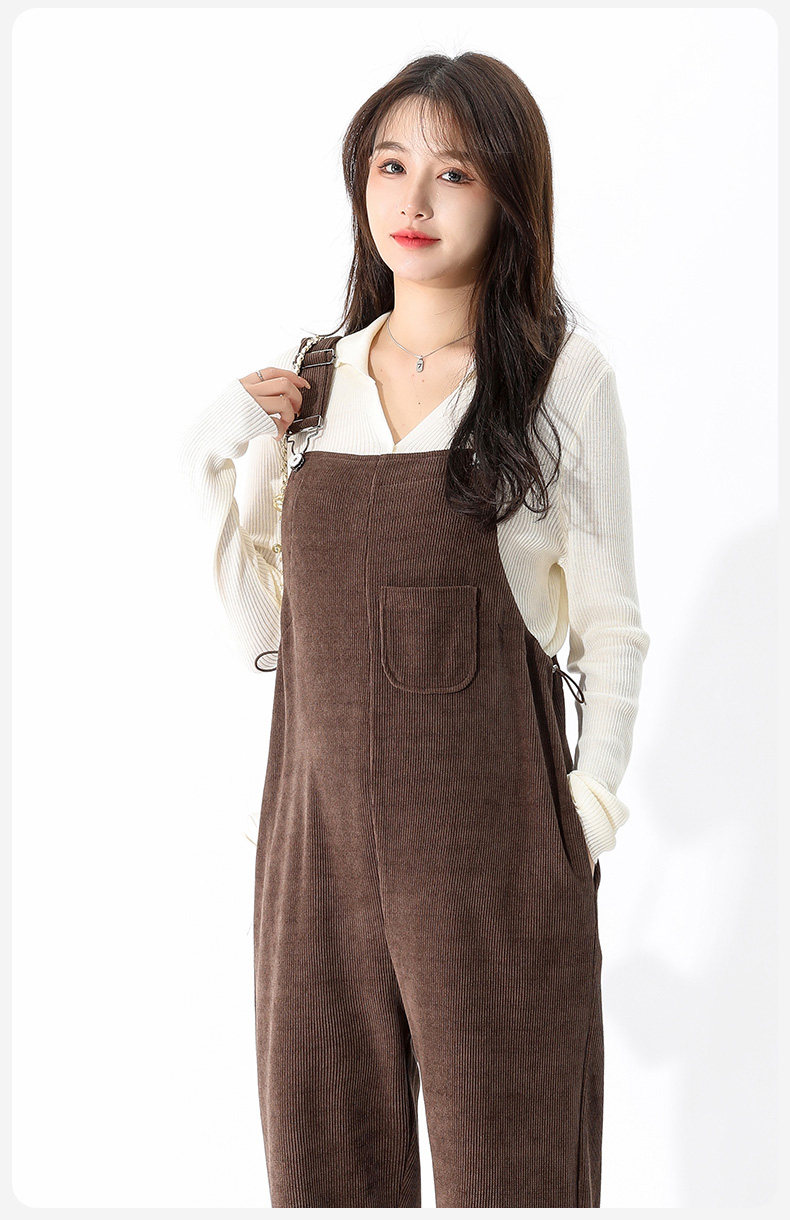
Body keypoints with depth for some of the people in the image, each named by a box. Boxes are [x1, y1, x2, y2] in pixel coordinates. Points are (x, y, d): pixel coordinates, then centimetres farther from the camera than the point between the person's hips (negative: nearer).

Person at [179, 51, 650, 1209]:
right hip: (321, 811, 4)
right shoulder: (310, 377, 7)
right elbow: (268, 629, 9)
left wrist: (590, 805, -7)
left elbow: (609, 625, 0)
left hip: (486, 825, -3)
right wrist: (222, 465, -2)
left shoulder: (563, 377, -4)